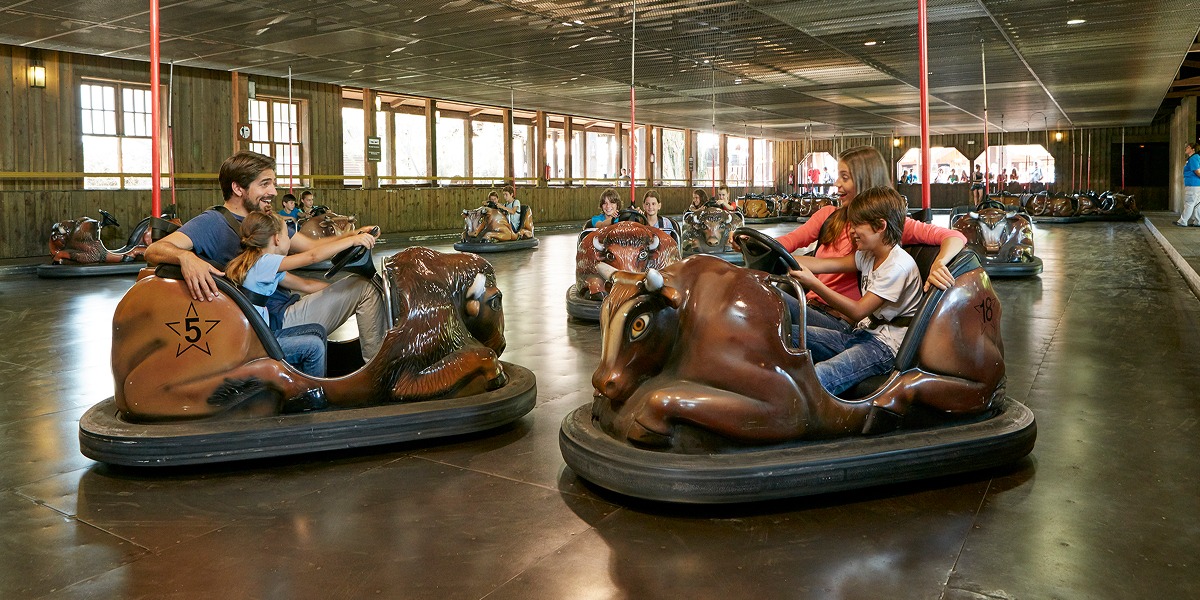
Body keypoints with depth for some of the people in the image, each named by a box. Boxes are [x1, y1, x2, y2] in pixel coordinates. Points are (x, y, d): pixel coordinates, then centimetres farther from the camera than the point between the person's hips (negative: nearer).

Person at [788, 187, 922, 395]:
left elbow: (858, 311, -21)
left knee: (817, 378, -33)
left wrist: (813, 284, -26)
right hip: (860, 334, 10)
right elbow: (825, 264, 3)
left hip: (885, 346, -9)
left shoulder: (899, 266, -17)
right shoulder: (868, 255, 13)